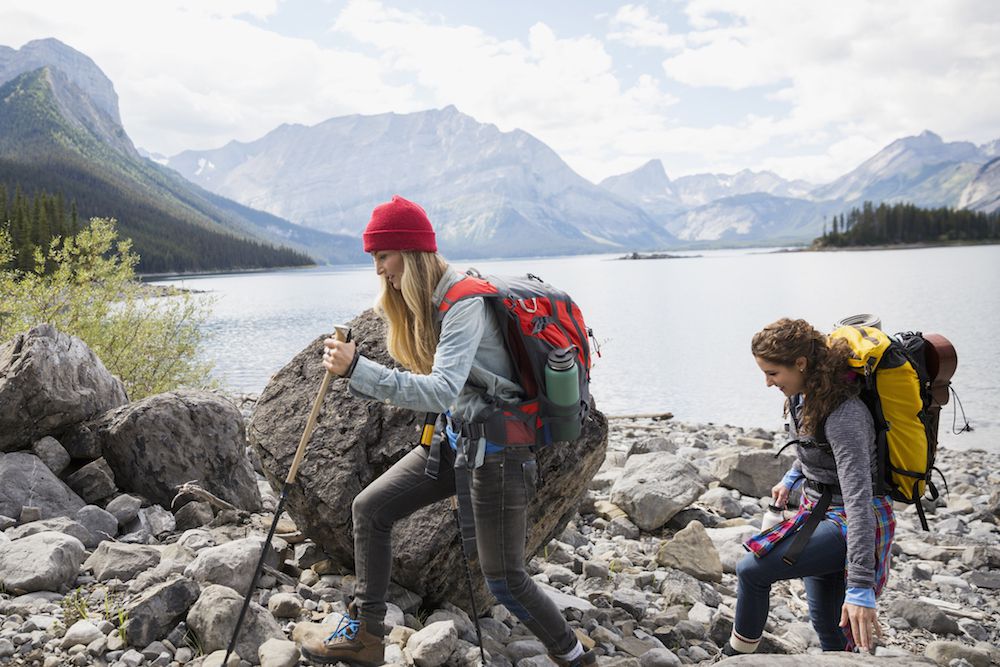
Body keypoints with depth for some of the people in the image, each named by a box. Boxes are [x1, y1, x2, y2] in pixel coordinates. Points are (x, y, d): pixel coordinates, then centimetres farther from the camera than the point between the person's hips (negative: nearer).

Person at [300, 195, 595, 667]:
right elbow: (424, 379, 15)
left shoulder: (465, 303, -22)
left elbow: (442, 390, -33)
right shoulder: (421, 300, 7)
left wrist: (357, 369, -36)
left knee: (503, 579, -1)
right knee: (370, 508, 5)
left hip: (499, 447, -9)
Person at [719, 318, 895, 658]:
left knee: (752, 569, -17)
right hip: (818, 509, 9)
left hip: (849, 523, -9)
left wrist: (861, 588, -39)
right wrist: (792, 477, 19)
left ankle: (737, 654, 6)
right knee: (825, 622, 15)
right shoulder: (804, 395, -2)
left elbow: (858, 498, -35)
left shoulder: (845, 414, -29)